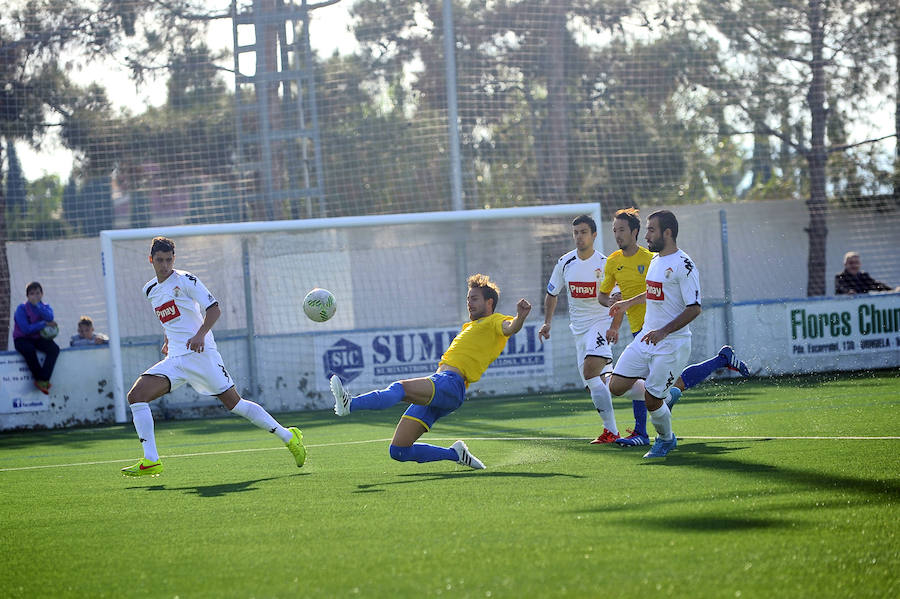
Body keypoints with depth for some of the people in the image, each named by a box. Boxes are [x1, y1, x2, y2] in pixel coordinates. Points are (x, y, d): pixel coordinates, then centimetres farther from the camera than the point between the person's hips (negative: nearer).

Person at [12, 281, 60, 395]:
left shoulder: (45, 307, 6)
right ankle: (39, 378, -23)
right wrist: (44, 324, -16)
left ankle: (43, 381, -30)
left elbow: (49, 317, -18)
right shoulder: (21, 309, -8)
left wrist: (37, 305, -23)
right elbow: (26, 329, -18)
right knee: (29, 350, -37)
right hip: (22, 339, -4)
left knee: (54, 348, -25)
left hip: (39, 338, 4)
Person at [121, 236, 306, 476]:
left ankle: (288, 437, 9)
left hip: (200, 353, -6)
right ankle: (150, 461, -13)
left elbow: (214, 308, -11)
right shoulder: (150, 289, 15)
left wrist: (200, 334, -25)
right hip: (174, 359, 6)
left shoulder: (184, 280, -5)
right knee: (135, 396, -12)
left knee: (234, 403, -5)